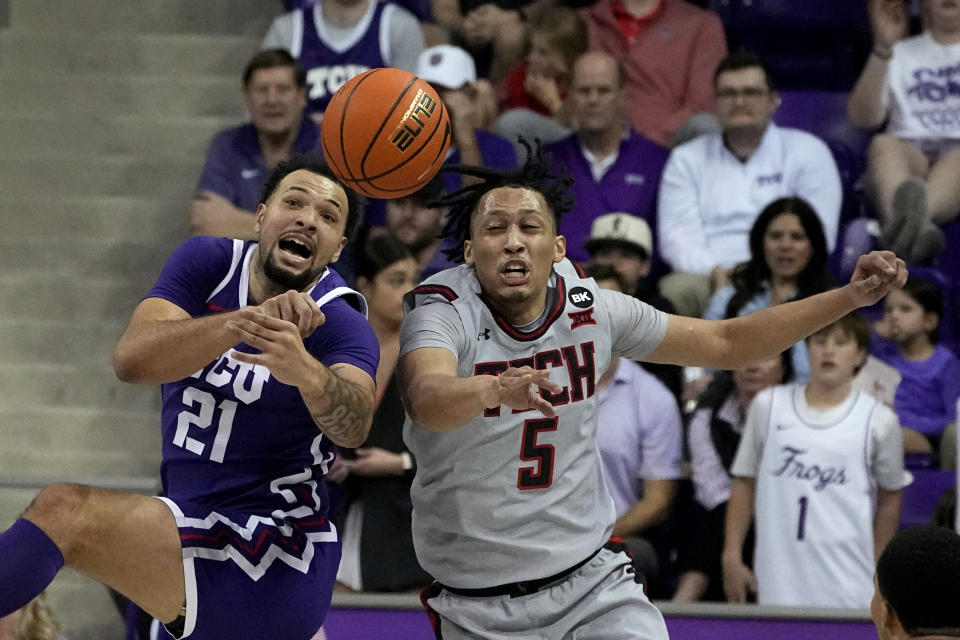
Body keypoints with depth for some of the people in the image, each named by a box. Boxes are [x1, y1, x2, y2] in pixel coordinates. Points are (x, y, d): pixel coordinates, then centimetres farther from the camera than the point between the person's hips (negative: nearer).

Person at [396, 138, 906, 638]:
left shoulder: (588, 307, -2)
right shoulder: (442, 311, -16)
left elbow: (726, 342, 9)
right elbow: (425, 399, -39)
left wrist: (851, 296, 1)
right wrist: (495, 390, -61)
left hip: (593, 577, 3)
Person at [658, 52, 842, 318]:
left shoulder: (808, 152, 14)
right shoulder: (687, 159, 20)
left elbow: (819, 235, 4)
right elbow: (677, 236, 8)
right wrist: (714, 271, -14)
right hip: (705, 277, 1)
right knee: (677, 290, -37)